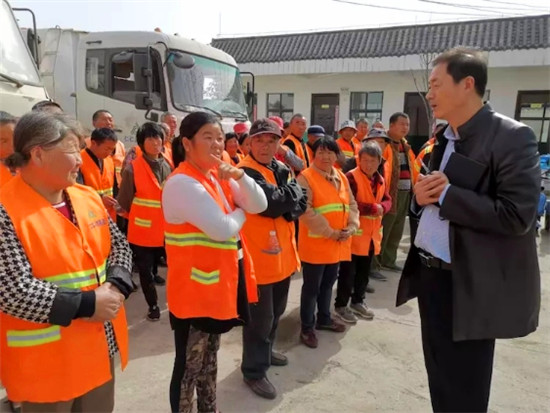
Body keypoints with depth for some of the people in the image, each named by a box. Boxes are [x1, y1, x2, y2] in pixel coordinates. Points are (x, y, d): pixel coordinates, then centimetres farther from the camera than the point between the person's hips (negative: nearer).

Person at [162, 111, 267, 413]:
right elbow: (223, 229, -27)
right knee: (189, 366, 9)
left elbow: (260, 205, 1)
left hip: (221, 280, 9)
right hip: (195, 287, -9)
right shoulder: (182, 183, -21)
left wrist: (239, 177, -14)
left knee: (209, 357, 25)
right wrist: (240, 212, -6)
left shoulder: (218, 176, 6)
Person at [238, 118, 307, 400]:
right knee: (259, 317, 4)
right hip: (258, 257, -8)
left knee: (276, 311, 24)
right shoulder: (245, 172, -17)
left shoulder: (282, 170, 9)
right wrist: (293, 189, -10)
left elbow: (301, 202, 4)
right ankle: (254, 371, 22)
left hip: (283, 253, 8)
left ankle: (266, 351, 45)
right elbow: (271, 204, -28)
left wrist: (286, 210, -16)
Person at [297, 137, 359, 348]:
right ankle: (307, 327, 19)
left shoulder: (342, 177, 10)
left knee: (328, 283, 21)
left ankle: (324, 318, 39)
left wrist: (351, 227, -6)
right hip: (315, 243, -7)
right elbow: (306, 212, -20)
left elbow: (352, 204, 12)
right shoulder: (305, 178, -13)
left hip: (339, 243, 7)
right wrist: (330, 232, -19)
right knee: (312, 286, 4)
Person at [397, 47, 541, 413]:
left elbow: (517, 216, -23)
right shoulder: (444, 138, 10)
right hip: (430, 272, 8)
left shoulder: (512, 137, -16)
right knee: (440, 380, 22)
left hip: (471, 285, -7)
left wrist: (446, 195, -22)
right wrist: (422, 194, -7)